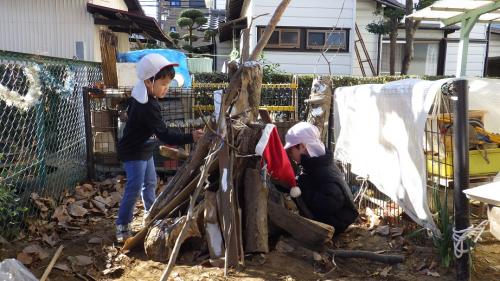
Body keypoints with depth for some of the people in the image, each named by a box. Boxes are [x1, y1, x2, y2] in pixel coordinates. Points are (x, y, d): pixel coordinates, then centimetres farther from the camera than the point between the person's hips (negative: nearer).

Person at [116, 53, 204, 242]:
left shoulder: (141, 97, -1)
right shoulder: (148, 108, -33)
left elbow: (130, 111, 19)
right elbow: (164, 134, -36)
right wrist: (191, 138, -42)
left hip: (144, 149, 10)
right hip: (133, 153, -10)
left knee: (150, 183, 22)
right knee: (134, 190, -6)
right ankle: (122, 227, 6)